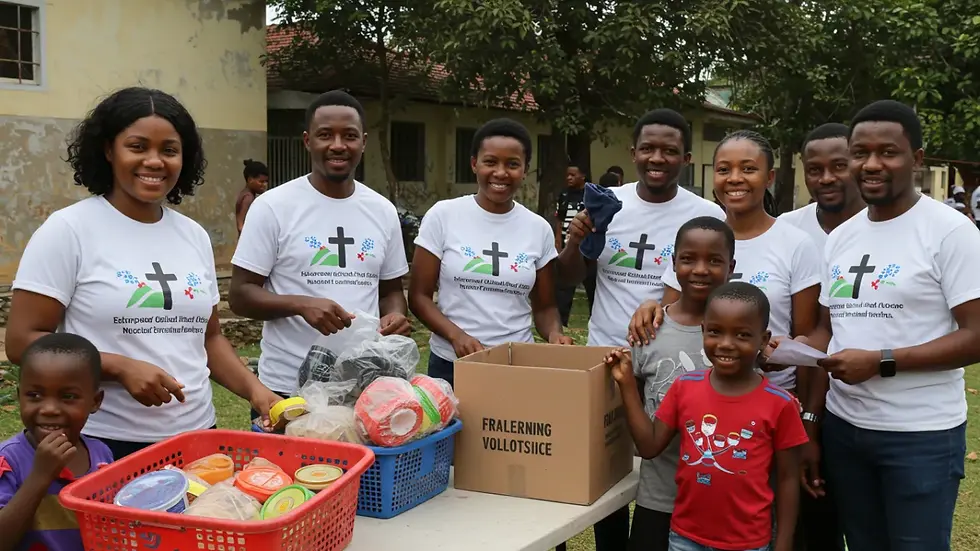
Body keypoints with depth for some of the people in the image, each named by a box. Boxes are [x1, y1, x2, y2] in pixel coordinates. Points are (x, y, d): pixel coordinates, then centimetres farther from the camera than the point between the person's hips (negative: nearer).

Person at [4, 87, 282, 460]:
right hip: (102, 443, -4)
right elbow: (22, 341, -9)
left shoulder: (195, 236, 7)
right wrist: (123, 368, -20)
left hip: (194, 436, 5)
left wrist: (255, 390, -2)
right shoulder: (68, 230, -8)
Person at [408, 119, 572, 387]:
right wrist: (456, 336, -19)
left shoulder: (539, 228, 2)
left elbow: (544, 306, 8)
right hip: (451, 364, -1)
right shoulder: (443, 215, -4)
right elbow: (419, 296, -3)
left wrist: (554, 333, -13)